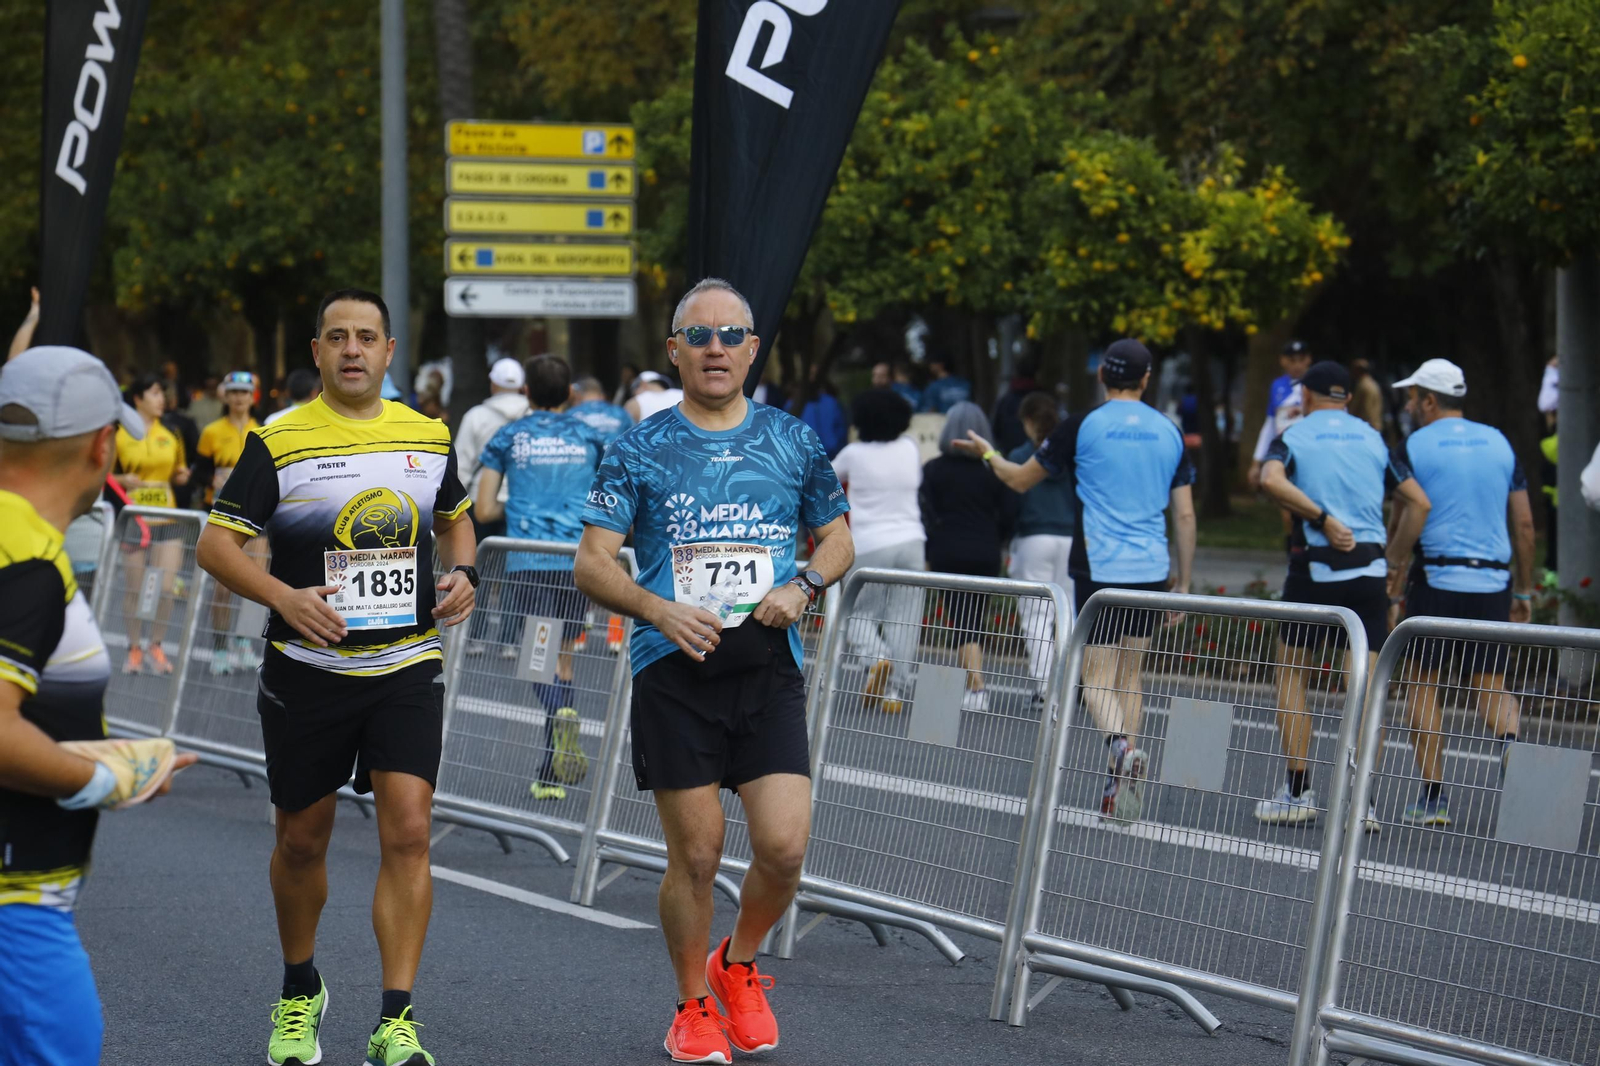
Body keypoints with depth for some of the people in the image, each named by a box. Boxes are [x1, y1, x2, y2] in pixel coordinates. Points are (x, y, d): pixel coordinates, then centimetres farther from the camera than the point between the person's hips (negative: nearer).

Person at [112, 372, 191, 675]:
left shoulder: (172, 432, 8)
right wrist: (122, 479, -15)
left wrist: (182, 474, -1)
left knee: (166, 587, -3)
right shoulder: (119, 434, -2)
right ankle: (134, 648, 17)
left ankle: (156, 645, 15)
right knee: (134, 587, 2)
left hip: (167, 518, 3)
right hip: (133, 517, -2)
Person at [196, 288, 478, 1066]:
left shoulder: (428, 437, 6)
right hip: (307, 672, -1)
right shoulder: (277, 443, -5)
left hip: (407, 667, 1)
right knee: (302, 840, 10)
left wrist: (461, 574, 2)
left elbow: (454, 518, 23)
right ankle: (299, 994, 35)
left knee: (407, 833, -12)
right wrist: (283, 596, -22)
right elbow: (216, 543, -6)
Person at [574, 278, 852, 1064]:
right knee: (695, 853, 0)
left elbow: (837, 538, 19)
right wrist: (660, 610, -19)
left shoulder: (793, 442, 8)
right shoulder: (639, 450, 2)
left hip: (769, 671, 1)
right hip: (673, 674, -1)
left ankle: (739, 965, 21)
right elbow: (592, 564, -1)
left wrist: (804, 586, -3)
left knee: (784, 846, -9)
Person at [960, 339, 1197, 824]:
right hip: (1151, 571, 4)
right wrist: (1184, 581, 16)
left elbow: (1020, 480, 7)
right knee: (1130, 674, 14)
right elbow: (1185, 515, 7)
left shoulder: (1084, 426, -4)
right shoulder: (1168, 432, 6)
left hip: (1099, 567, -4)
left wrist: (988, 453, 28)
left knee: (1098, 676, -3)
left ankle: (1122, 746, -31)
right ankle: (1120, 789, 14)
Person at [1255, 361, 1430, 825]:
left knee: (1292, 677, 12)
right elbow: (1418, 502, 6)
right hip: (1368, 569, 2)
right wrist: (1396, 563, 11)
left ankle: (1297, 792, 10)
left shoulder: (1295, 435, 4)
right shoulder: (1374, 439, 12)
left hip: (1314, 568, -2)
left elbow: (1271, 479, -18)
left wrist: (1323, 518, -16)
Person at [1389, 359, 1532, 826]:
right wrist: (1524, 590, 17)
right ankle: (1513, 745, -24)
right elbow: (1524, 524, 10)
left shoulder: (1415, 446, -1)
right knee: (1492, 684, 8)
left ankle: (1433, 796, 3)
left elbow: (1400, 524, -3)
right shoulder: (1498, 442, 10)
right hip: (1492, 582, 3)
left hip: (1435, 576, -3)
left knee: (1423, 683, 7)